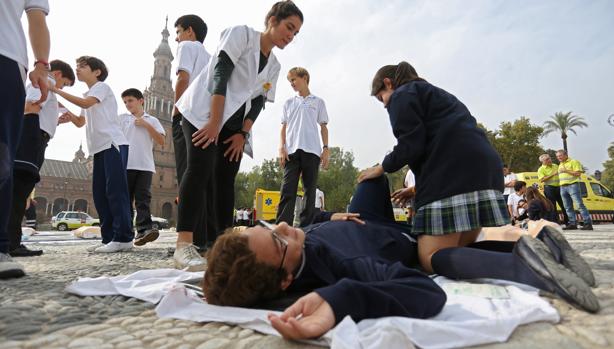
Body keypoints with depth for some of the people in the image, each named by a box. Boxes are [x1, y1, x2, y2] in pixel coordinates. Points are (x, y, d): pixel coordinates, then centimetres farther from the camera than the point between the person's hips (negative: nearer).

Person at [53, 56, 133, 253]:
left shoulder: (102, 86, 2)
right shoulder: (89, 95, 28)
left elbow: (85, 103, -16)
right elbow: (81, 121, 28)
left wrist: (57, 91, -10)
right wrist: (67, 112, 11)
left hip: (114, 144, -9)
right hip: (100, 148, 9)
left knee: (115, 190, -16)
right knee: (100, 192, 4)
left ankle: (123, 238, -18)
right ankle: (109, 237, 5)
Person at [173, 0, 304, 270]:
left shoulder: (274, 65, 16)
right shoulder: (241, 34, -2)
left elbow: (258, 102, 10)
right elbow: (220, 74, -14)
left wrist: (243, 133, -4)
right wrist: (214, 121, -22)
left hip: (233, 124, 7)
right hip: (203, 111, -6)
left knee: (225, 180, 0)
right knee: (200, 167, -22)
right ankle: (183, 246, -26)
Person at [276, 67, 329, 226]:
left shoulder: (318, 102, 13)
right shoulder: (289, 103, 18)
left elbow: (323, 127, 10)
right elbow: (284, 127, 14)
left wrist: (325, 149, -1)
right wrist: (281, 148, 0)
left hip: (312, 150, -1)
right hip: (291, 150, 1)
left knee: (310, 189, 0)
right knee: (287, 189, -8)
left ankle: (305, 226, 3)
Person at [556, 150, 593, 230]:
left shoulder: (574, 162, -1)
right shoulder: (560, 165, 22)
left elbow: (578, 173, -11)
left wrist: (566, 171, -14)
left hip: (572, 185, -7)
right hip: (563, 187, 7)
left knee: (580, 205, -12)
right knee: (568, 207, 5)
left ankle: (588, 223, -12)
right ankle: (573, 223, 8)